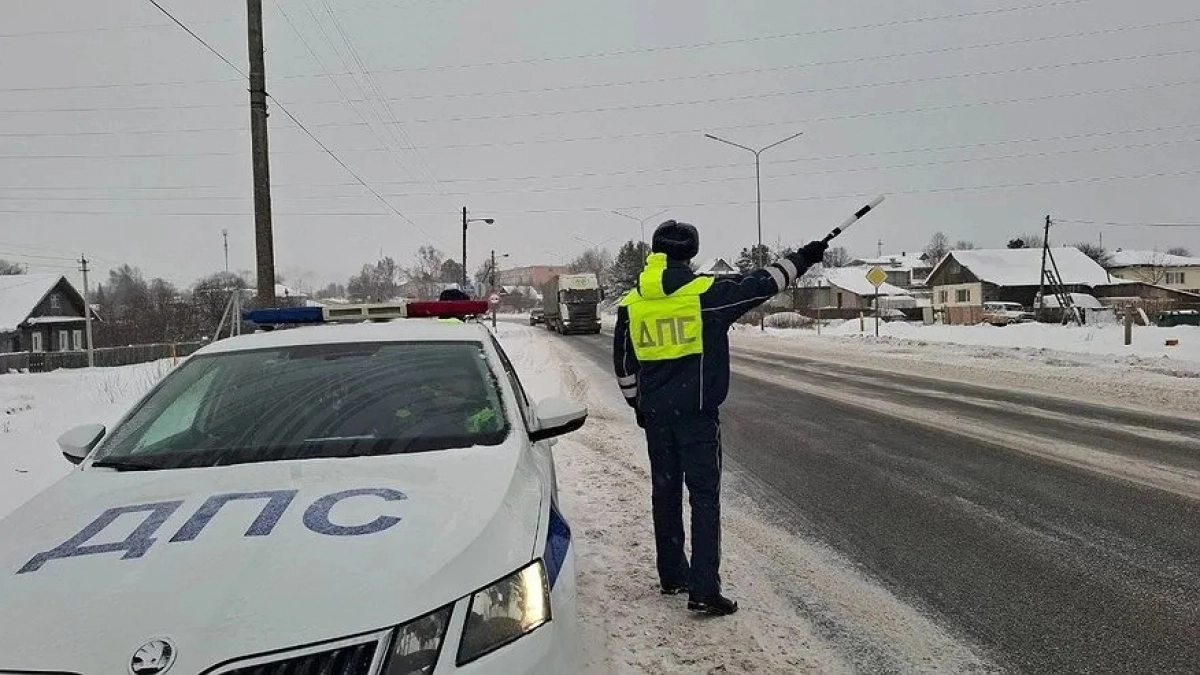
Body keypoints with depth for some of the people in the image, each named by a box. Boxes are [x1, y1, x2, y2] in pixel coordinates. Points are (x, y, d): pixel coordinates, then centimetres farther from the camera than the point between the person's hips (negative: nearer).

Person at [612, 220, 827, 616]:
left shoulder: (630, 303, 4)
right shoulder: (705, 292, -10)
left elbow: (623, 364, 11)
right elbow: (761, 284, -2)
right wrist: (803, 258, 11)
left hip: (655, 413, 5)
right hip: (696, 412, -5)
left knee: (665, 492, 16)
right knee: (704, 496, -1)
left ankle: (672, 575, 27)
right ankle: (703, 590, -3)